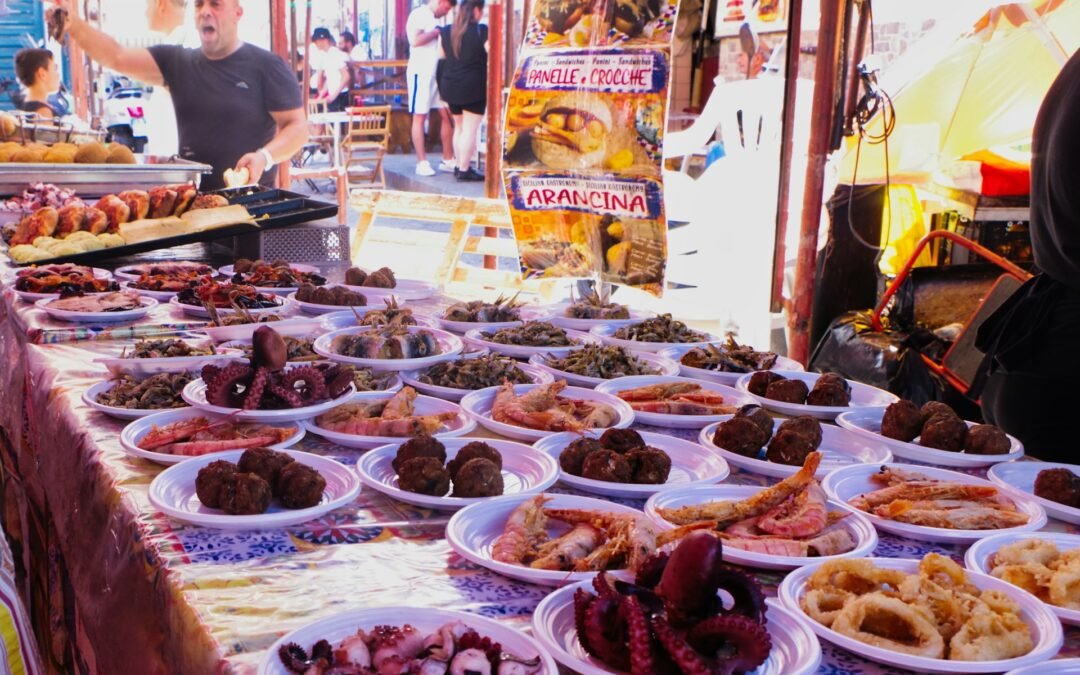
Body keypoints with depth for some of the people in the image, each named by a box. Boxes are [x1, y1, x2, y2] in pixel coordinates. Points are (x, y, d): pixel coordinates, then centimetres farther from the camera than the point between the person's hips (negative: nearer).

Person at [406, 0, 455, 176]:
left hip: (438, 73, 8)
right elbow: (415, 41, -21)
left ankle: (448, 160, 14)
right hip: (421, 73, -8)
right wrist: (436, 32, -11)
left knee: (447, 115, 6)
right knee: (420, 117, -2)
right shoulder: (418, 14, -8)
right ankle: (422, 163, 0)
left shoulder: (436, 20, 18)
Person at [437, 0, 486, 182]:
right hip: (474, 87, -6)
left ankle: (459, 165, 23)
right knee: (470, 129, -3)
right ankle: (464, 170, -4)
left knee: (459, 127, 18)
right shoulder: (481, 31, -10)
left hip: (450, 85, 6)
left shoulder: (446, 31, 7)